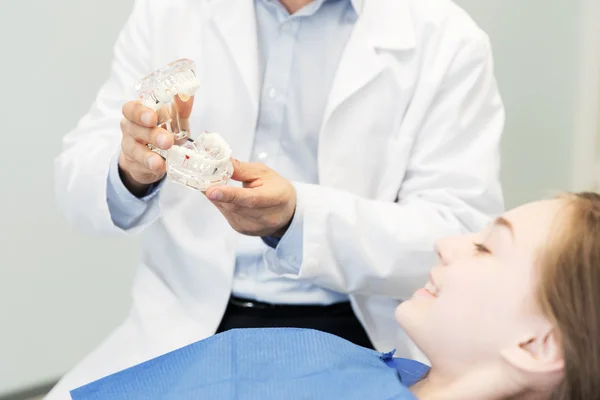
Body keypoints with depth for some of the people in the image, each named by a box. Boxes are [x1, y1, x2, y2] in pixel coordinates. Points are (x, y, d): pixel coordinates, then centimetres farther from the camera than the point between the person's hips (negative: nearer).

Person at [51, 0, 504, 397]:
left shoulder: (448, 41, -4)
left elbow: (467, 239, -9)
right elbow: (80, 190, 4)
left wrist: (298, 219, -25)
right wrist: (131, 172, -21)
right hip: (185, 324, 3)